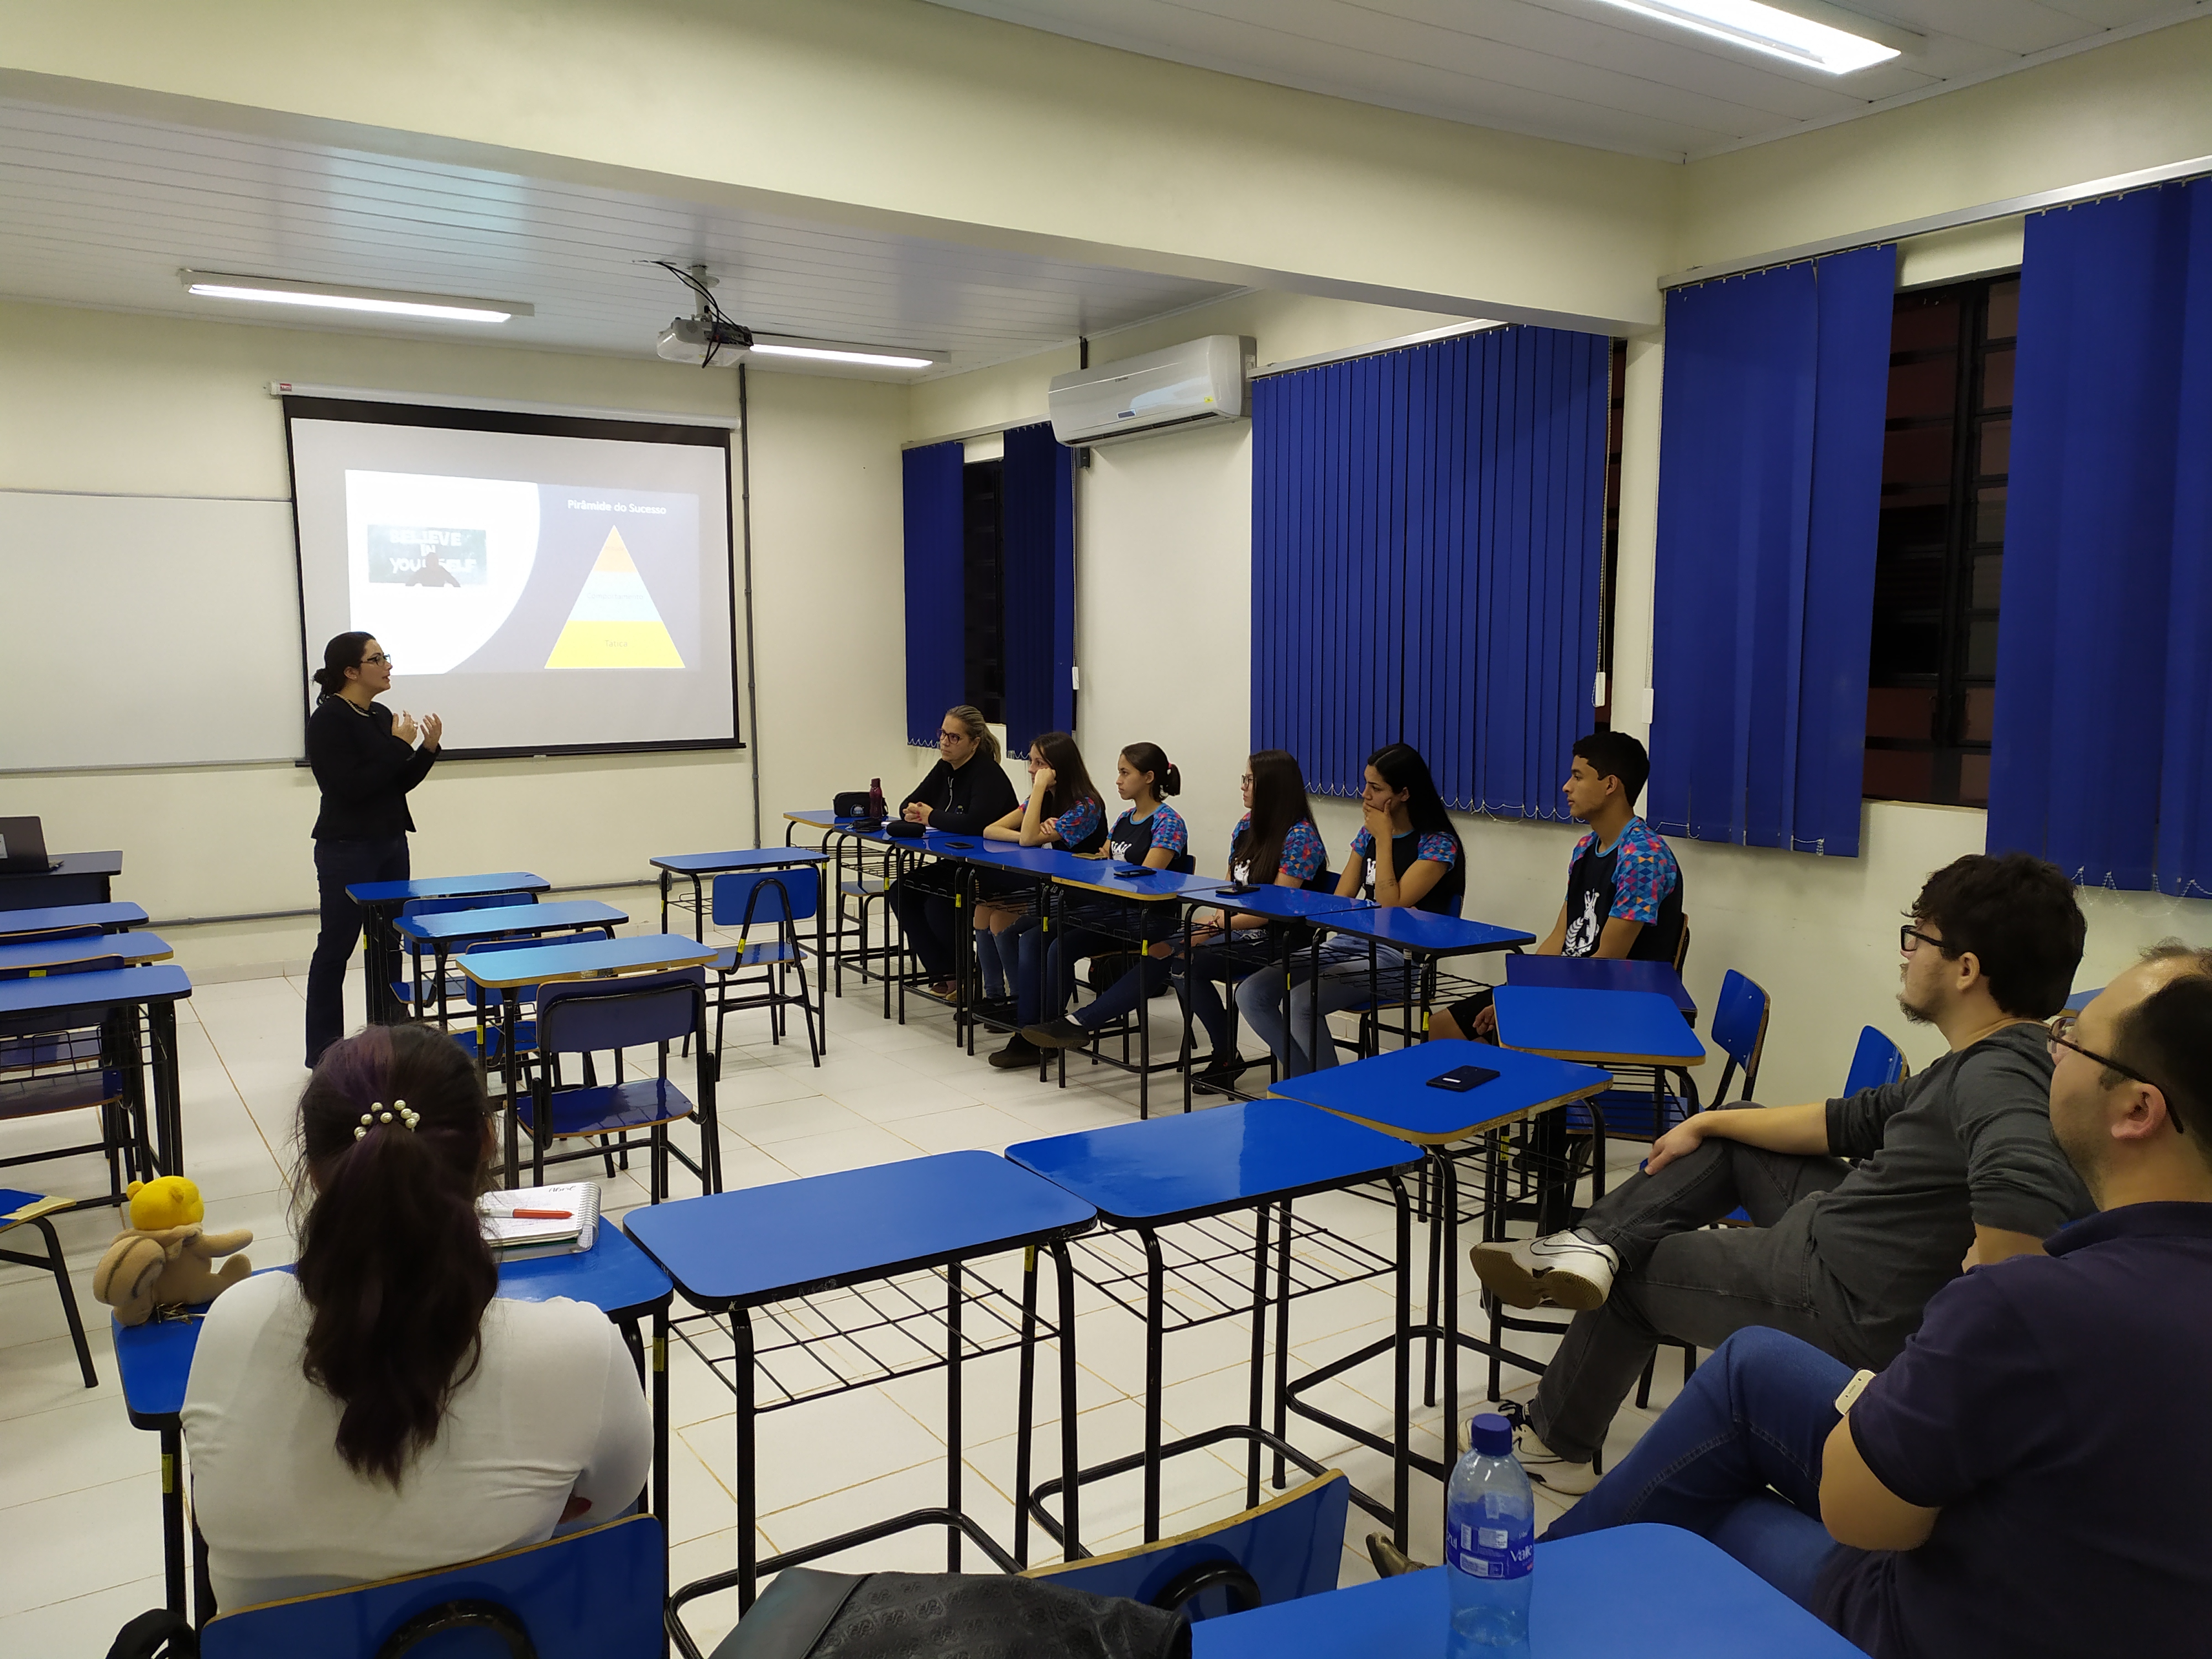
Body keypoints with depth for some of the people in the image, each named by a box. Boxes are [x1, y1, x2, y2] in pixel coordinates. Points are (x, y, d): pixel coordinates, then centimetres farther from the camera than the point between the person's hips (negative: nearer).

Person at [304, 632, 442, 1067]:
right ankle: (323, 1051, 9)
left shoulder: (381, 716, 10)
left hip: (391, 844, 8)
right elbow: (352, 786, -21)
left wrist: (428, 748, -1)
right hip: (347, 849, -8)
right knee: (336, 949, 0)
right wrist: (399, 746, -17)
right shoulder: (328, 721, -13)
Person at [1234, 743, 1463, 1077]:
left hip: (1398, 960, -7)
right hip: (1350, 943, 8)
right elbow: (1339, 902, 13)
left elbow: (1392, 906, -17)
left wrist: (1384, 839, -11)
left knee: (1301, 1002, -29)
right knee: (1251, 993, -10)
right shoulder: (1368, 833, 13)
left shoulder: (1438, 844, -7)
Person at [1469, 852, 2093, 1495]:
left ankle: (1553, 1438, 35)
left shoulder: (2000, 1077, -27)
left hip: (1846, 1300, -9)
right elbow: (1851, 1122, 14)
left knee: (1633, 1276, 12)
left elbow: (2027, 1194, -49)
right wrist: (1708, 1122, 16)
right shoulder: (1982, 1064, 4)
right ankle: (1594, 1246, 1)